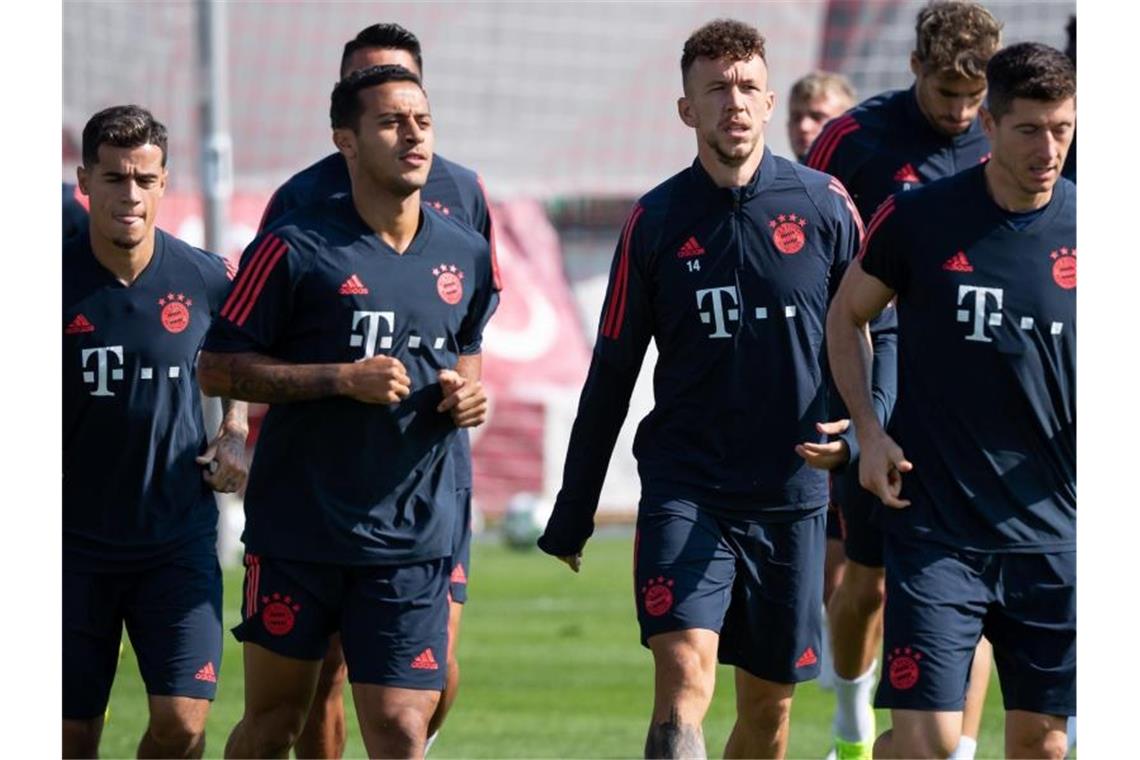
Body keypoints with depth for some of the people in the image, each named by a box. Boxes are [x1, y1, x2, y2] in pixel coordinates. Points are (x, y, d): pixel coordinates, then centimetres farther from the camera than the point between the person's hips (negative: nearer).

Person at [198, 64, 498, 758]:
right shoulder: (296, 248, -7)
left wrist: (461, 398, 1)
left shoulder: (467, 256, 7)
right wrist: (343, 379, -16)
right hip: (296, 533, -2)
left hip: (413, 539, 2)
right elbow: (219, 369, -6)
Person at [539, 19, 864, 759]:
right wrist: (571, 519, 10)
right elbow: (612, 373, 8)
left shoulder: (823, 205, 1)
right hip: (685, 491, -1)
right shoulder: (657, 220, 1)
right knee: (685, 676, -19)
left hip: (793, 495, 1)